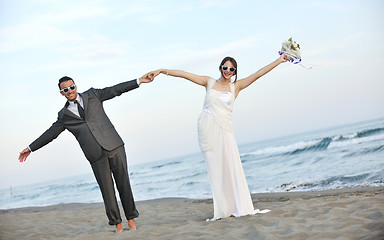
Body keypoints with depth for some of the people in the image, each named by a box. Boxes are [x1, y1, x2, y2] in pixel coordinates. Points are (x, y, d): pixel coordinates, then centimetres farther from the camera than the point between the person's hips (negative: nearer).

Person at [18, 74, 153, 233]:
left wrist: (139, 81, 6)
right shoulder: (64, 115, 14)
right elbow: (51, 133, 20)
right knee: (107, 189, -2)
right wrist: (30, 148, 20)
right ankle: (117, 224, 7)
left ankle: (131, 220, 9)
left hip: (113, 146, 0)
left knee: (123, 183, -1)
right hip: (96, 155, 0)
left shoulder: (92, 95, 13)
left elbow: (115, 90, 11)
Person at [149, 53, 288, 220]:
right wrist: (161, 71, 5)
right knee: (215, 169, -1)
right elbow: (184, 74, 9)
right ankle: (223, 210, 0)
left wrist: (279, 61, -1)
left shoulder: (236, 86, 10)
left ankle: (237, 208, 1)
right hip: (207, 130, 0)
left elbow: (258, 74, 4)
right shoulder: (209, 82, 11)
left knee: (231, 167, -5)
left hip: (224, 130, 0)